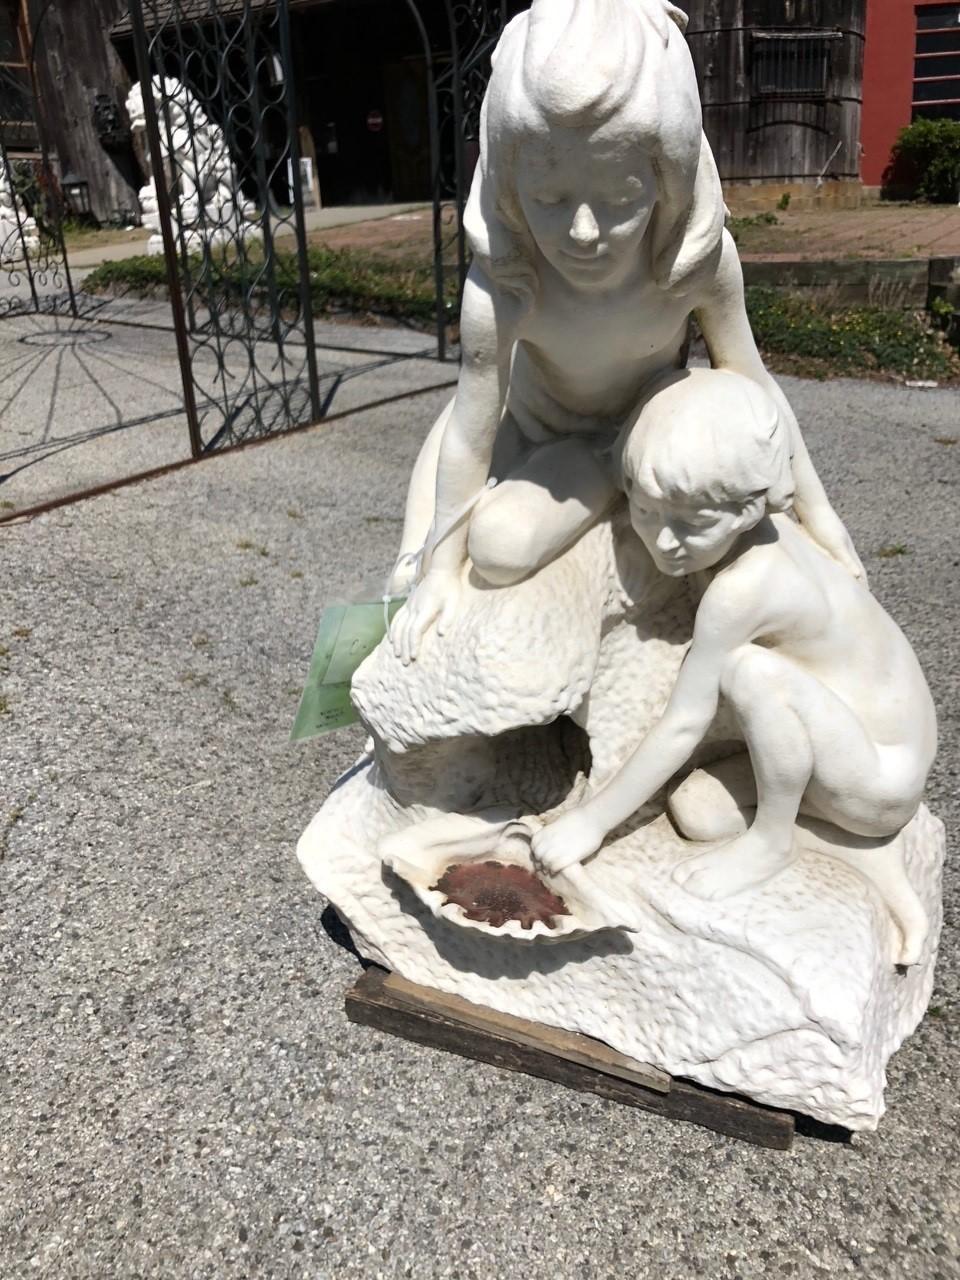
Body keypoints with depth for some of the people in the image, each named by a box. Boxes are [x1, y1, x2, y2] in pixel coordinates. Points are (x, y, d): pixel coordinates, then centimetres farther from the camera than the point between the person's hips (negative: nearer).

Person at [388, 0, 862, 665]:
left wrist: (819, 515, -10)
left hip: (640, 421, 0)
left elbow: (751, 383, -20)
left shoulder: (703, 257, -34)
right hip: (529, 415, 0)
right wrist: (437, 567, -16)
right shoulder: (500, 290, -38)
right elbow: (472, 431, -28)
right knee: (414, 581, -2)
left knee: (501, 547, -23)